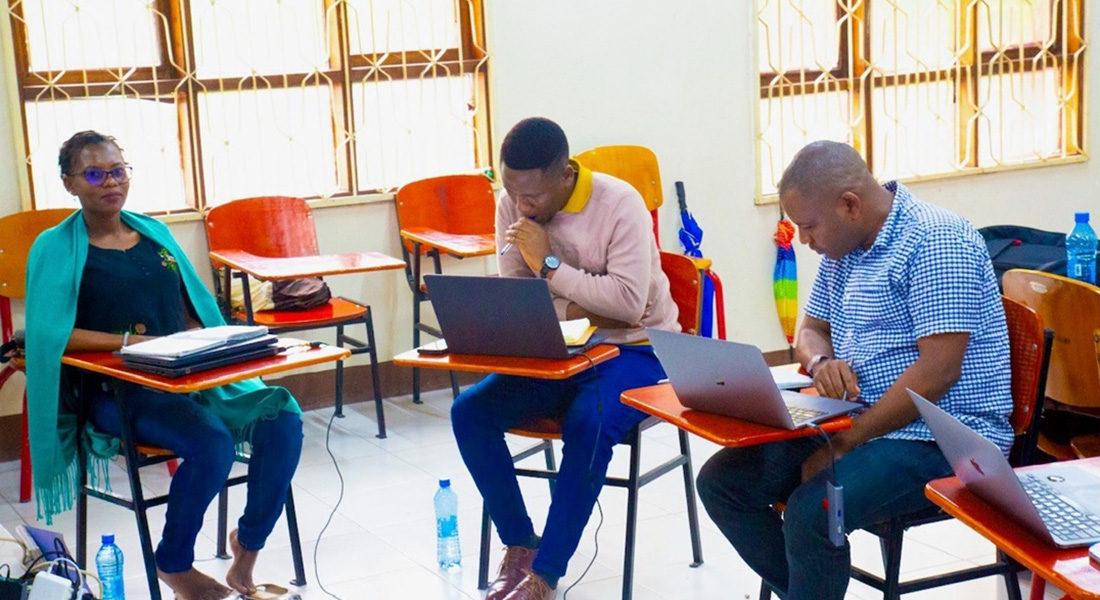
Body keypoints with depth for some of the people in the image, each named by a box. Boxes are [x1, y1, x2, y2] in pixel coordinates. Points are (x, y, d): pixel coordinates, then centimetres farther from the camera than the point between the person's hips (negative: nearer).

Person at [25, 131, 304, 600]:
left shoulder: (154, 233, 16)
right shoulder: (56, 248, 1)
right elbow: (48, 335, -12)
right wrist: (131, 341, -20)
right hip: (116, 390, -5)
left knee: (283, 419, -19)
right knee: (211, 443, -32)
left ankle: (249, 543, 2)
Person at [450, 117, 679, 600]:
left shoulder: (619, 204, -18)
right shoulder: (512, 207, -3)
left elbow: (629, 302, -25)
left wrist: (550, 266, -23)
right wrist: (582, 310, -18)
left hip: (632, 351, -5)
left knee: (588, 427, -35)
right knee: (469, 412, -16)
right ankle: (519, 545, -2)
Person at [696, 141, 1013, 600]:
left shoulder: (937, 242, -17)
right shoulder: (841, 250, 10)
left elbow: (938, 370, -23)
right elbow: (812, 329, 21)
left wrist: (843, 448, -19)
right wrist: (820, 363, -6)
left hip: (942, 439, -9)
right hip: (859, 421, 9)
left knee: (811, 510, -31)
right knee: (720, 482, -2)